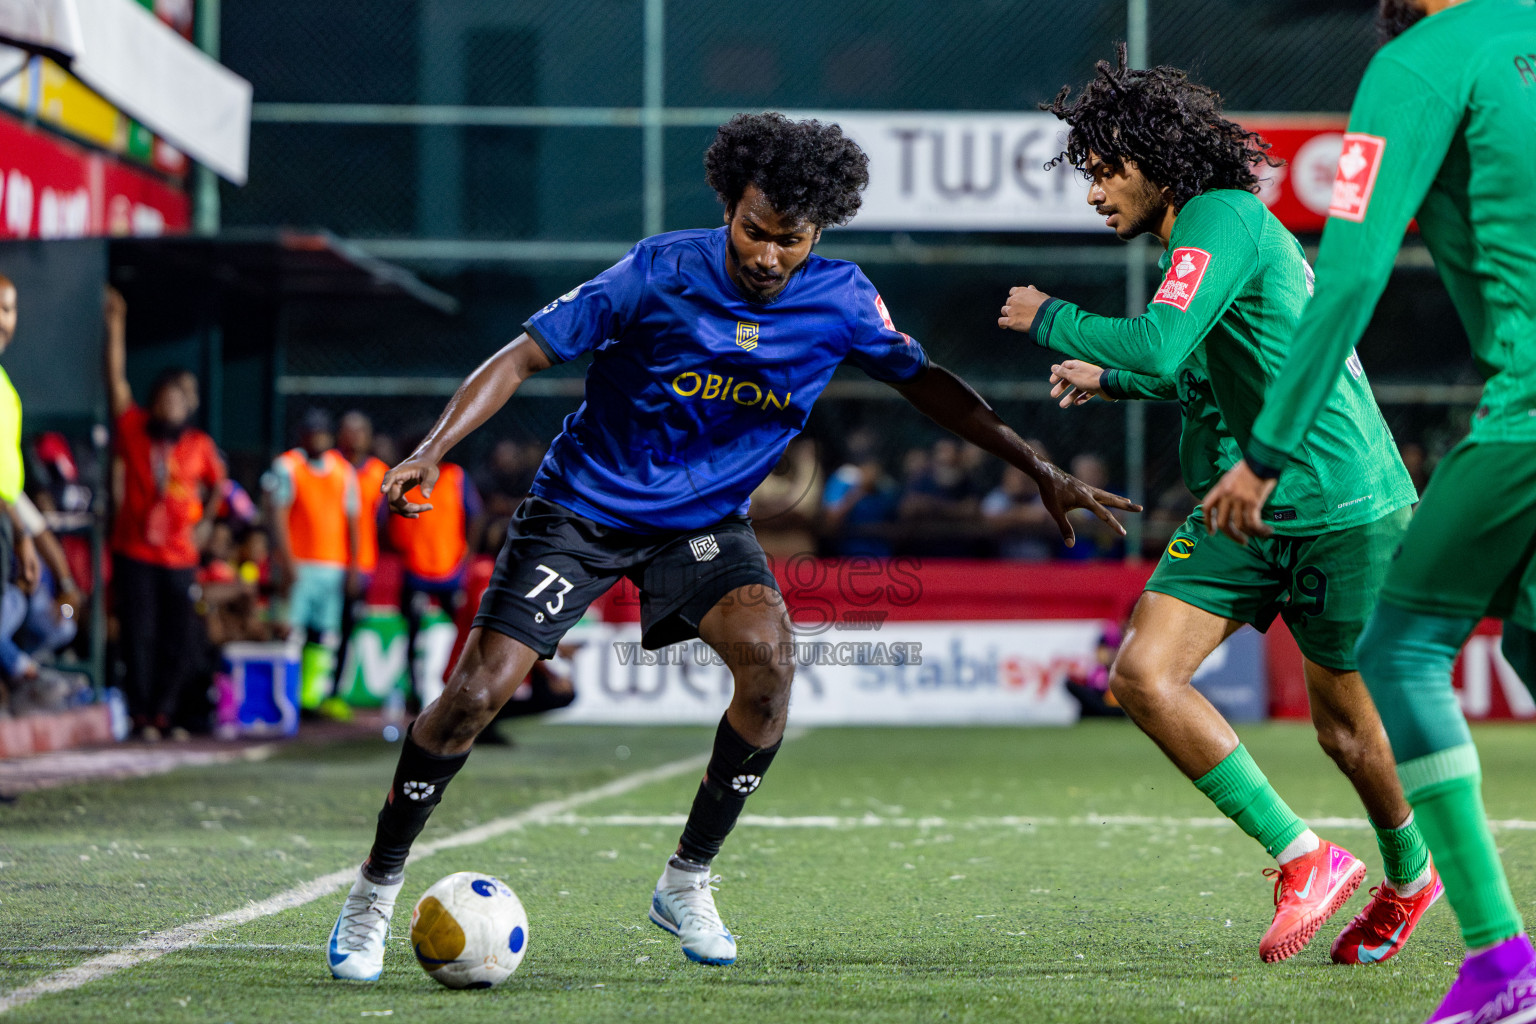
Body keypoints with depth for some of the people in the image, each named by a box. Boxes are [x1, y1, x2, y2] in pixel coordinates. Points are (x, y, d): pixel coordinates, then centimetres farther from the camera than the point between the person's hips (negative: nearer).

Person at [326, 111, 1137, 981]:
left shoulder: (841, 299, -11)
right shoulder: (660, 274, -20)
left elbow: (926, 383, 3)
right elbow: (524, 357, -17)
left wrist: (1041, 471, -2)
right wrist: (433, 452, -29)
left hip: (705, 521, 3)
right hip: (583, 508, -3)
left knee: (769, 656, -24)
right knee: (478, 693, -14)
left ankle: (688, 883, -5)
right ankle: (376, 892, 6)